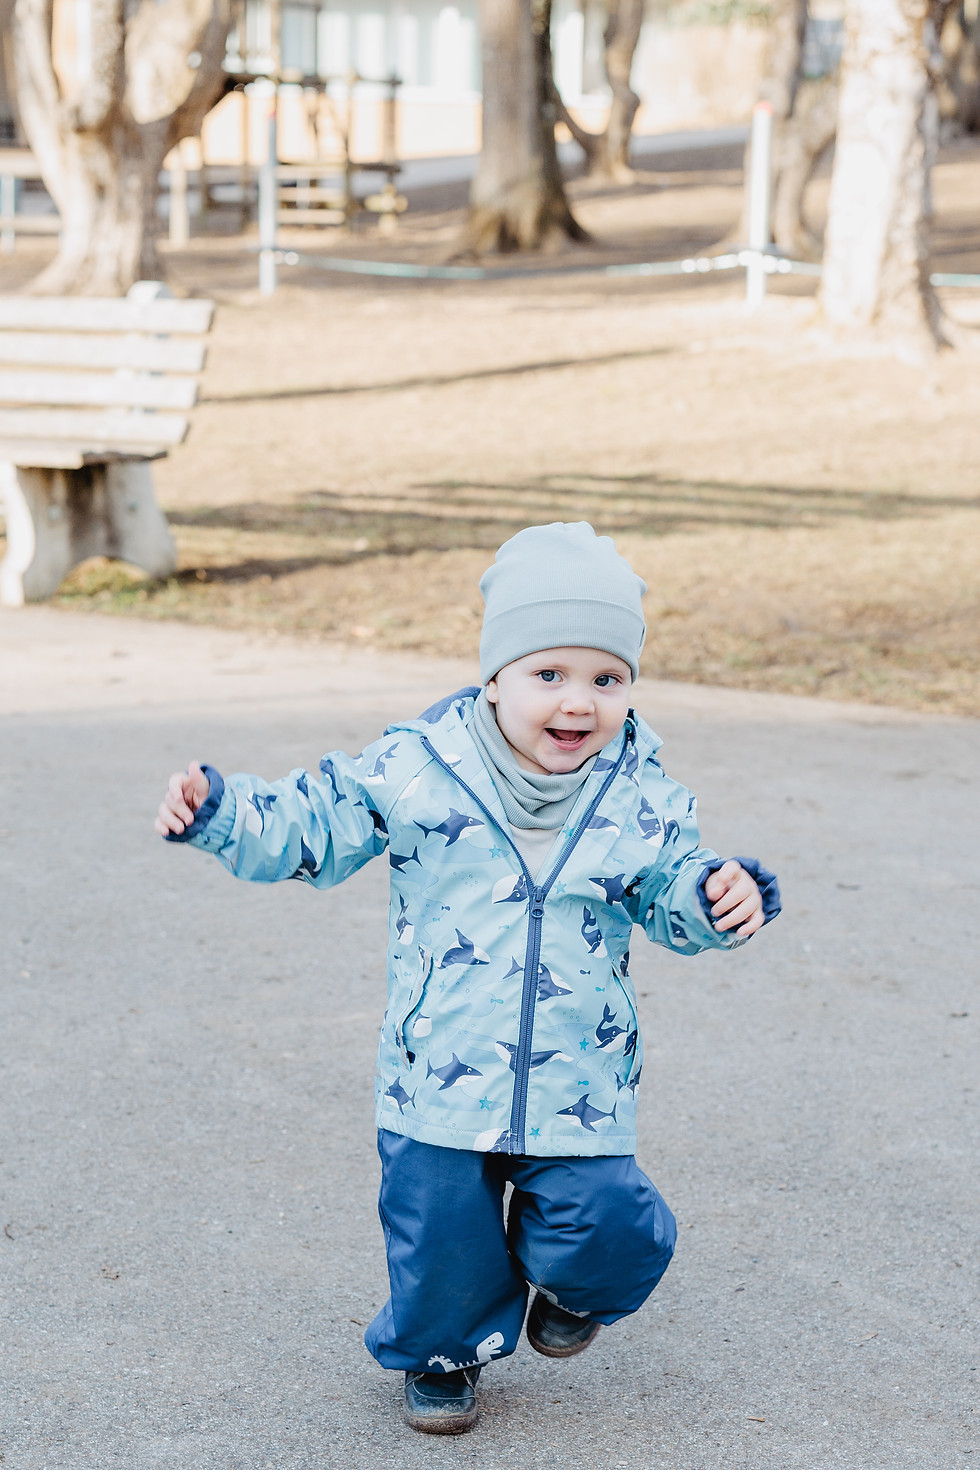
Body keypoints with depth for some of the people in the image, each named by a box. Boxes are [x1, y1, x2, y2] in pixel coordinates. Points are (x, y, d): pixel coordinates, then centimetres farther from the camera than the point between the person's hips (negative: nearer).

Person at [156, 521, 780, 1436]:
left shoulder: (640, 799, -4)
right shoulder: (417, 770, -10)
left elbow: (671, 894, 7)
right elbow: (311, 826, -4)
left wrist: (722, 897, -14)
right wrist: (219, 813, -17)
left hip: (580, 1085, 1)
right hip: (439, 1079, -1)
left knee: (608, 1230, -6)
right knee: (439, 1234, 7)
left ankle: (568, 1286, 32)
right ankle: (441, 1354, 39)